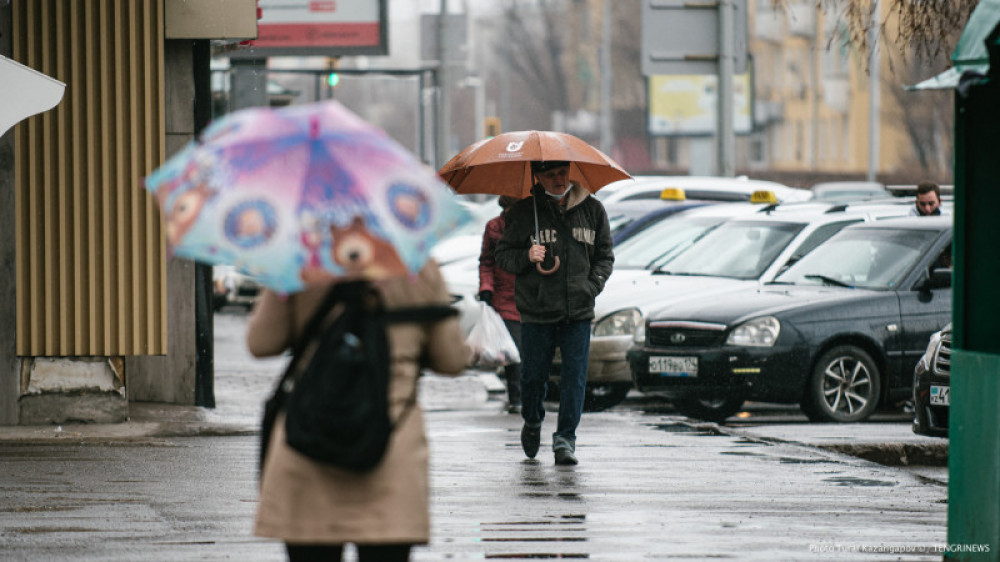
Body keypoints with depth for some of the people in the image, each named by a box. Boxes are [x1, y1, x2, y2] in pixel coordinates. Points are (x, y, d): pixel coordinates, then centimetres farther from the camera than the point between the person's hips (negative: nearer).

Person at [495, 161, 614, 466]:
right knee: (533, 375, 5)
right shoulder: (523, 213, -1)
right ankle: (532, 422, 33)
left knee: (575, 376, -4)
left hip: (578, 312, 1)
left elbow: (604, 255, 14)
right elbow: (502, 255, 4)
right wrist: (527, 257, -16)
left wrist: (592, 286, -1)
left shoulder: (592, 210, 6)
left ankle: (565, 438, 4)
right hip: (536, 311, -1)